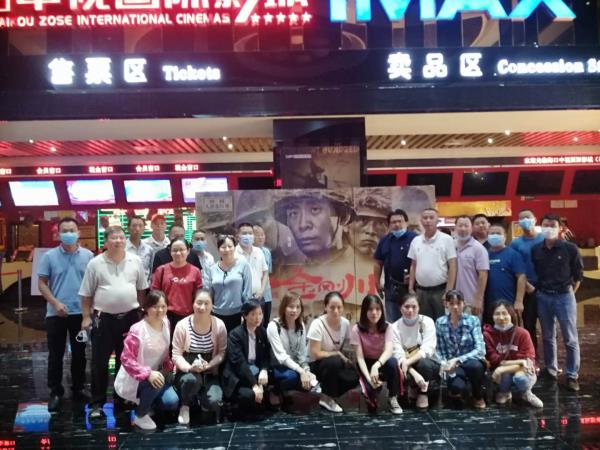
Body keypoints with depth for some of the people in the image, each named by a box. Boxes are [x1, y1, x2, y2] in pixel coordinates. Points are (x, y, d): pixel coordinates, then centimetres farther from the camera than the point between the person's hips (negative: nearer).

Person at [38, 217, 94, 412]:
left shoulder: (88, 255, 1)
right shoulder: (49, 256, -2)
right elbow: (42, 283, -1)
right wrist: (55, 303, -13)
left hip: (81, 312, 1)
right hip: (56, 313, -1)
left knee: (79, 353, 12)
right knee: (56, 354, 6)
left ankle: (78, 388, 26)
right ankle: (55, 392, 18)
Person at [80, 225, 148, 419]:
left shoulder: (135, 261, 2)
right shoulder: (95, 264, -4)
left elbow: (141, 289, 10)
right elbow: (86, 294, 0)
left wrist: (142, 312, 9)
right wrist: (86, 317, -4)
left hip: (130, 317, 2)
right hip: (103, 318, -2)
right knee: (100, 362, 2)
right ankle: (97, 403, 11)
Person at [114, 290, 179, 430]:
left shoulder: (166, 323, -4)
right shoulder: (137, 330, -25)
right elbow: (126, 359, -26)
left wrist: (168, 367, -6)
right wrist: (148, 374, -37)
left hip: (157, 373, 6)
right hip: (134, 379, -6)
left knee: (172, 403, -12)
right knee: (155, 383, -35)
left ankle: (145, 402, 19)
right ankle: (140, 416, -7)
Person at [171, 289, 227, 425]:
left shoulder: (219, 325, -9)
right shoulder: (182, 325, -12)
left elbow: (222, 353, -3)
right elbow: (176, 355, -9)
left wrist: (208, 365, -22)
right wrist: (190, 368, -28)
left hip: (210, 373, 1)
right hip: (187, 372, -1)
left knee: (214, 403, -24)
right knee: (192, 379, -38)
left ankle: (201, 396, 16)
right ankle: (185, 405, -2)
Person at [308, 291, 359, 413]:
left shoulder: (345, 323, -8)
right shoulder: (318, 324, -24)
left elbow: (345, 347, 5)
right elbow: (316, 354, -22)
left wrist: (344, 357, -14)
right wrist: (338, 354, -16)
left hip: (337, 363, 5)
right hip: (316, 365, -4)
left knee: (353, 378, -22)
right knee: (334, 362, -36)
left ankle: (329, 393, 7)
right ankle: (327, 398, -12)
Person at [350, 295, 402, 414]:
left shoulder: (387, 327, -14)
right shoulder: (357, 329, -16)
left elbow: (389, 351, -31)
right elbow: (360, 357, -20)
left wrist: (376, 366, -50)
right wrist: (368, 378, -36)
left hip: (382, 363, 1)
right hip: (366, 365, -1)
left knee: (392, 361, -35)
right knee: (370, 386, -33)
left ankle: (392, 399, -13)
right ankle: (372, 402, 8)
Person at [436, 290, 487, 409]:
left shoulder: (473, 320, -9)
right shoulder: (440, 323, -2)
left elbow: (480, 350, -18)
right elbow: (439, 350, -2)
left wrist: (458, 360, -29)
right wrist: (444, 364, -22)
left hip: (472, 361, 0)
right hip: (453, 364, 0)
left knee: (475, 365, -38)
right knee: (457, 386, -33)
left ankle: (478, 396, -4)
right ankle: (456, 391, 9)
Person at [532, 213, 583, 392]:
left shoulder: (570, 248, -7)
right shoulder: (535, 250, 2)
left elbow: (578, 274, 1)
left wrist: (570, 293, 2)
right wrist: (535, 287, 5)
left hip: (564, 296, -3)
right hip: (543, 296, 3)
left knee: (570, 338, 0)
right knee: (547, 336, 14)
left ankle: (572, 376, 6)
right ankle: (550, 369, 27)